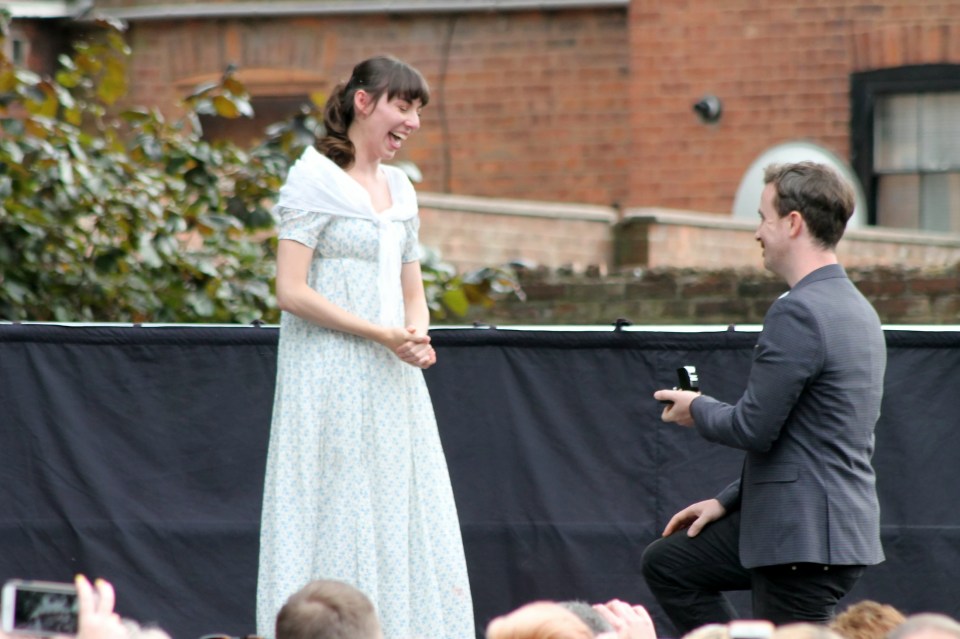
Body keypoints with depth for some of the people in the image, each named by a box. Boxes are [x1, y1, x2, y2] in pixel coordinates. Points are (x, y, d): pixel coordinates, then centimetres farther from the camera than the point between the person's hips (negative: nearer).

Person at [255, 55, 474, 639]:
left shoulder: (400, 189, 16)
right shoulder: (316, 180, -6)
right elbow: (292, 291, -13)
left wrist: (417, 336, -2)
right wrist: (381, 335, -16)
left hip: (392, 381, 7)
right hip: (330, 377, -7)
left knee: (407, 525, 3)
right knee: (337, 520, -8)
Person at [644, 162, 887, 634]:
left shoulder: (796, 313, -18)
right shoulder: (855, 308, 15)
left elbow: (754, 429, -20)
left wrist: (696, 409, 2)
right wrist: (728, 501, 19)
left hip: (804, 540, -11)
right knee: (667, 564, 21)